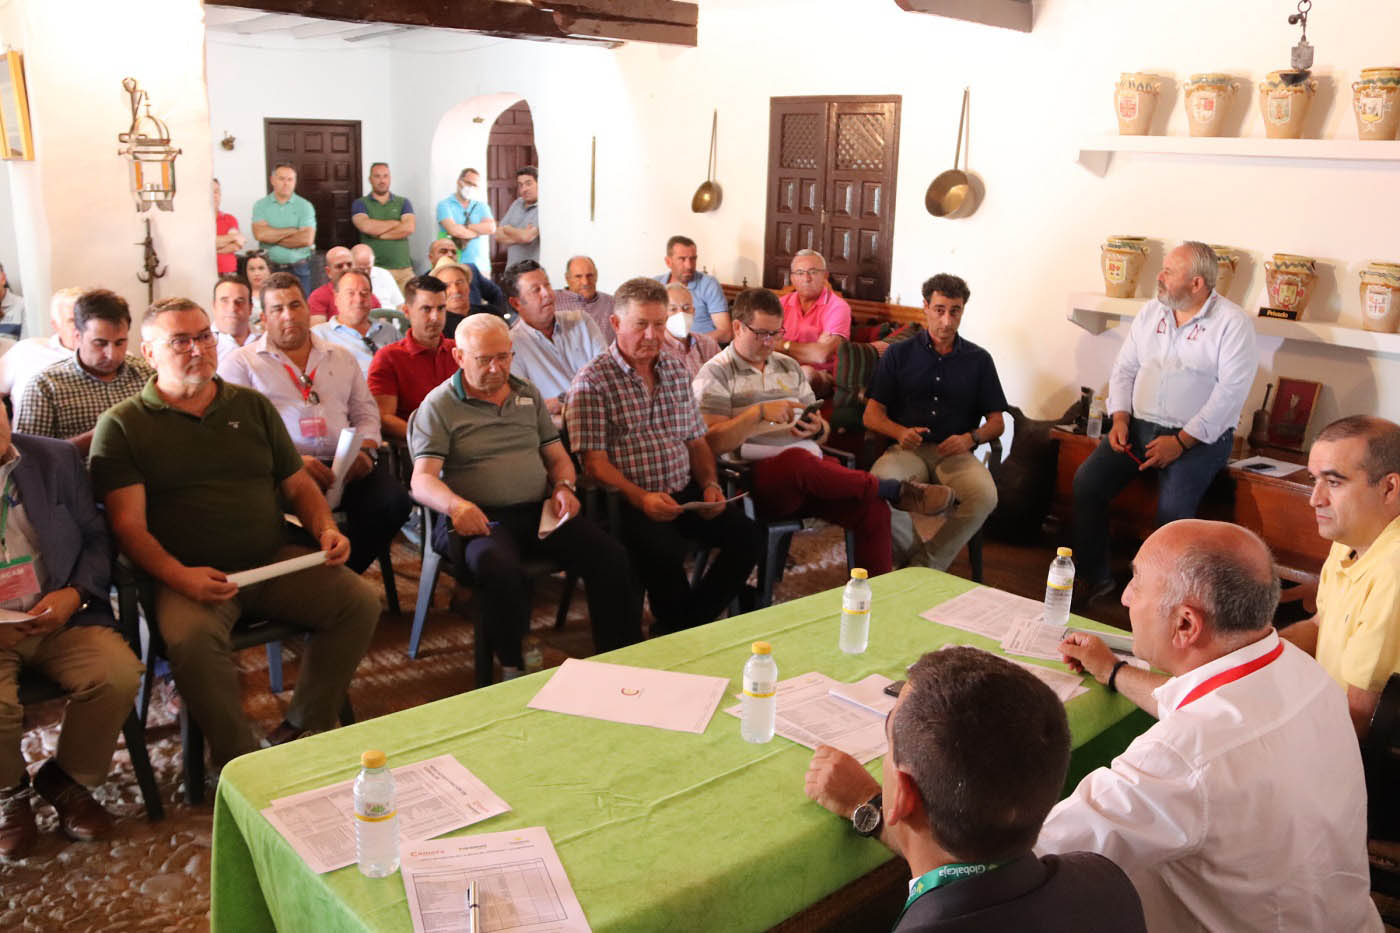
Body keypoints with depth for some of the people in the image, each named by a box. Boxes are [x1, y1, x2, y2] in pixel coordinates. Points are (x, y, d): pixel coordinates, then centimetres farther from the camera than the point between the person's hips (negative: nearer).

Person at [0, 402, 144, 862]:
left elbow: (96, 536, 9)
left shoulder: (57, 459, 6)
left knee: (119, 674, -24)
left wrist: (75, 594, -10)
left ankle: (66, 779, 6)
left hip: (60, 617, 2)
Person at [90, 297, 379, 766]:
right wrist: (179, 576, -22)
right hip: (192, 577, -4)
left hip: (276, 560, 4)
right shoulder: (122, 425, 5)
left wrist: (326, 530, -1)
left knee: (360, 600, -17)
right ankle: (241, 760, -17)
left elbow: (298, 484, 20)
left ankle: (302, 732, -4)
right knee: (190, 637, -35)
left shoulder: (252, 406, 17)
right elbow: (128, 524, -5)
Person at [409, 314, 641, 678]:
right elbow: (422, 480, -7)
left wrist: (564, 486, 0)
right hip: (482, 519, -4)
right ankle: (512, 669, -17)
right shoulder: (439, 405, 4)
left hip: (540, 512, 4)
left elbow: (558, 457, 24)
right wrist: (455, 504, -29)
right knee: (502, 572, -38)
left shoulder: (528, 395, 20)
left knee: (611, 556, -20)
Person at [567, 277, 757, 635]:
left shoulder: (676, 371, 16)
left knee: (745, 535, -15)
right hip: (628, 502, -6)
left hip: (685, 494, 6)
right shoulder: (592, 381, -4)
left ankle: (684, 625, 0)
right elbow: (594, 461, -11)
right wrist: (640, 498, -23)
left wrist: (710, 484, 1)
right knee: (664, 551, -33)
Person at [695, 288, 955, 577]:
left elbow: (823, 429, 23)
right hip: (757, 477, -5)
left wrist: (817, 429, -2)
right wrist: (759, 413, -18)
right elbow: (712, 442, -8)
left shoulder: (789, 366, 23)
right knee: (797, 460, -38)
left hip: (812, 471, 6)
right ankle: (896, 490, -20)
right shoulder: (716, 374, 5)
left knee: (875, 510, -21)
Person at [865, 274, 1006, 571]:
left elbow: (997, 422, 15)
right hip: (908, 449, -1)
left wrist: (971, 438, -8)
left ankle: (925, 566, -14)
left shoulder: (979, 359, 16)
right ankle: (914, 556, -12)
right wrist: (900, 432, -14)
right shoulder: (899, 354, 14)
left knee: (985, 496, -32)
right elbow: (871, 415, 8)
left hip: (956, 453, 1)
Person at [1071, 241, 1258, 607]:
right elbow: (1124, 368, 14)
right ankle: (1094, 576, -2)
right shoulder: (1151, 312, 12)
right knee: (1086, 481, -15)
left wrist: (1180, 442, -20)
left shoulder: (1232, 323, -7)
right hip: (1140, 425, 5)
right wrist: (1121, 419, -3)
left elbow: (1231, 391, -14)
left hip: (1199, 436, -5)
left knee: (1173, 507, -30)